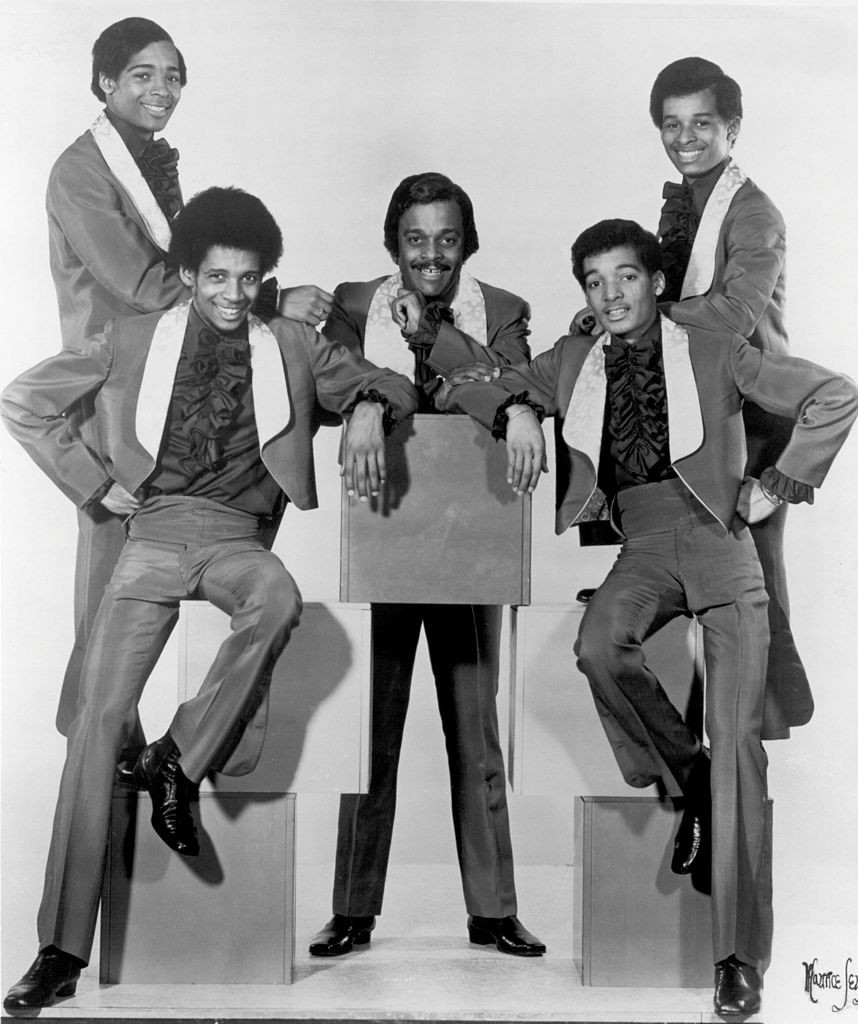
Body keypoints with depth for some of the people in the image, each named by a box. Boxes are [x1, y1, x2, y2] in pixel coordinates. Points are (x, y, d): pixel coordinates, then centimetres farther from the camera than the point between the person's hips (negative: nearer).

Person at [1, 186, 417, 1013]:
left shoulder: (291, 346, 14)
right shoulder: (133, 341, 12)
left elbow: (389, 386, 18)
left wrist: (368, 409, -6)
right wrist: (94, 481, 5)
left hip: (240, 536, 0)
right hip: (155, 533, 0)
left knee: (280, 599, -38)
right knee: (100, 716, -13)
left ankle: (178, 758, -17)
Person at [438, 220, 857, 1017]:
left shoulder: (713, 353, 5)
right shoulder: (572, 362, 13)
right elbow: (457, 391, 14)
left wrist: (777, 485, 0)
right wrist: (517, 409, -6)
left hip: (718, 539, -2)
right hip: (641, 544, 2)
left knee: (737, 737, -13)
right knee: (599, 645, -33)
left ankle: (739, 954, -7)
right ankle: (684, 777, -5)